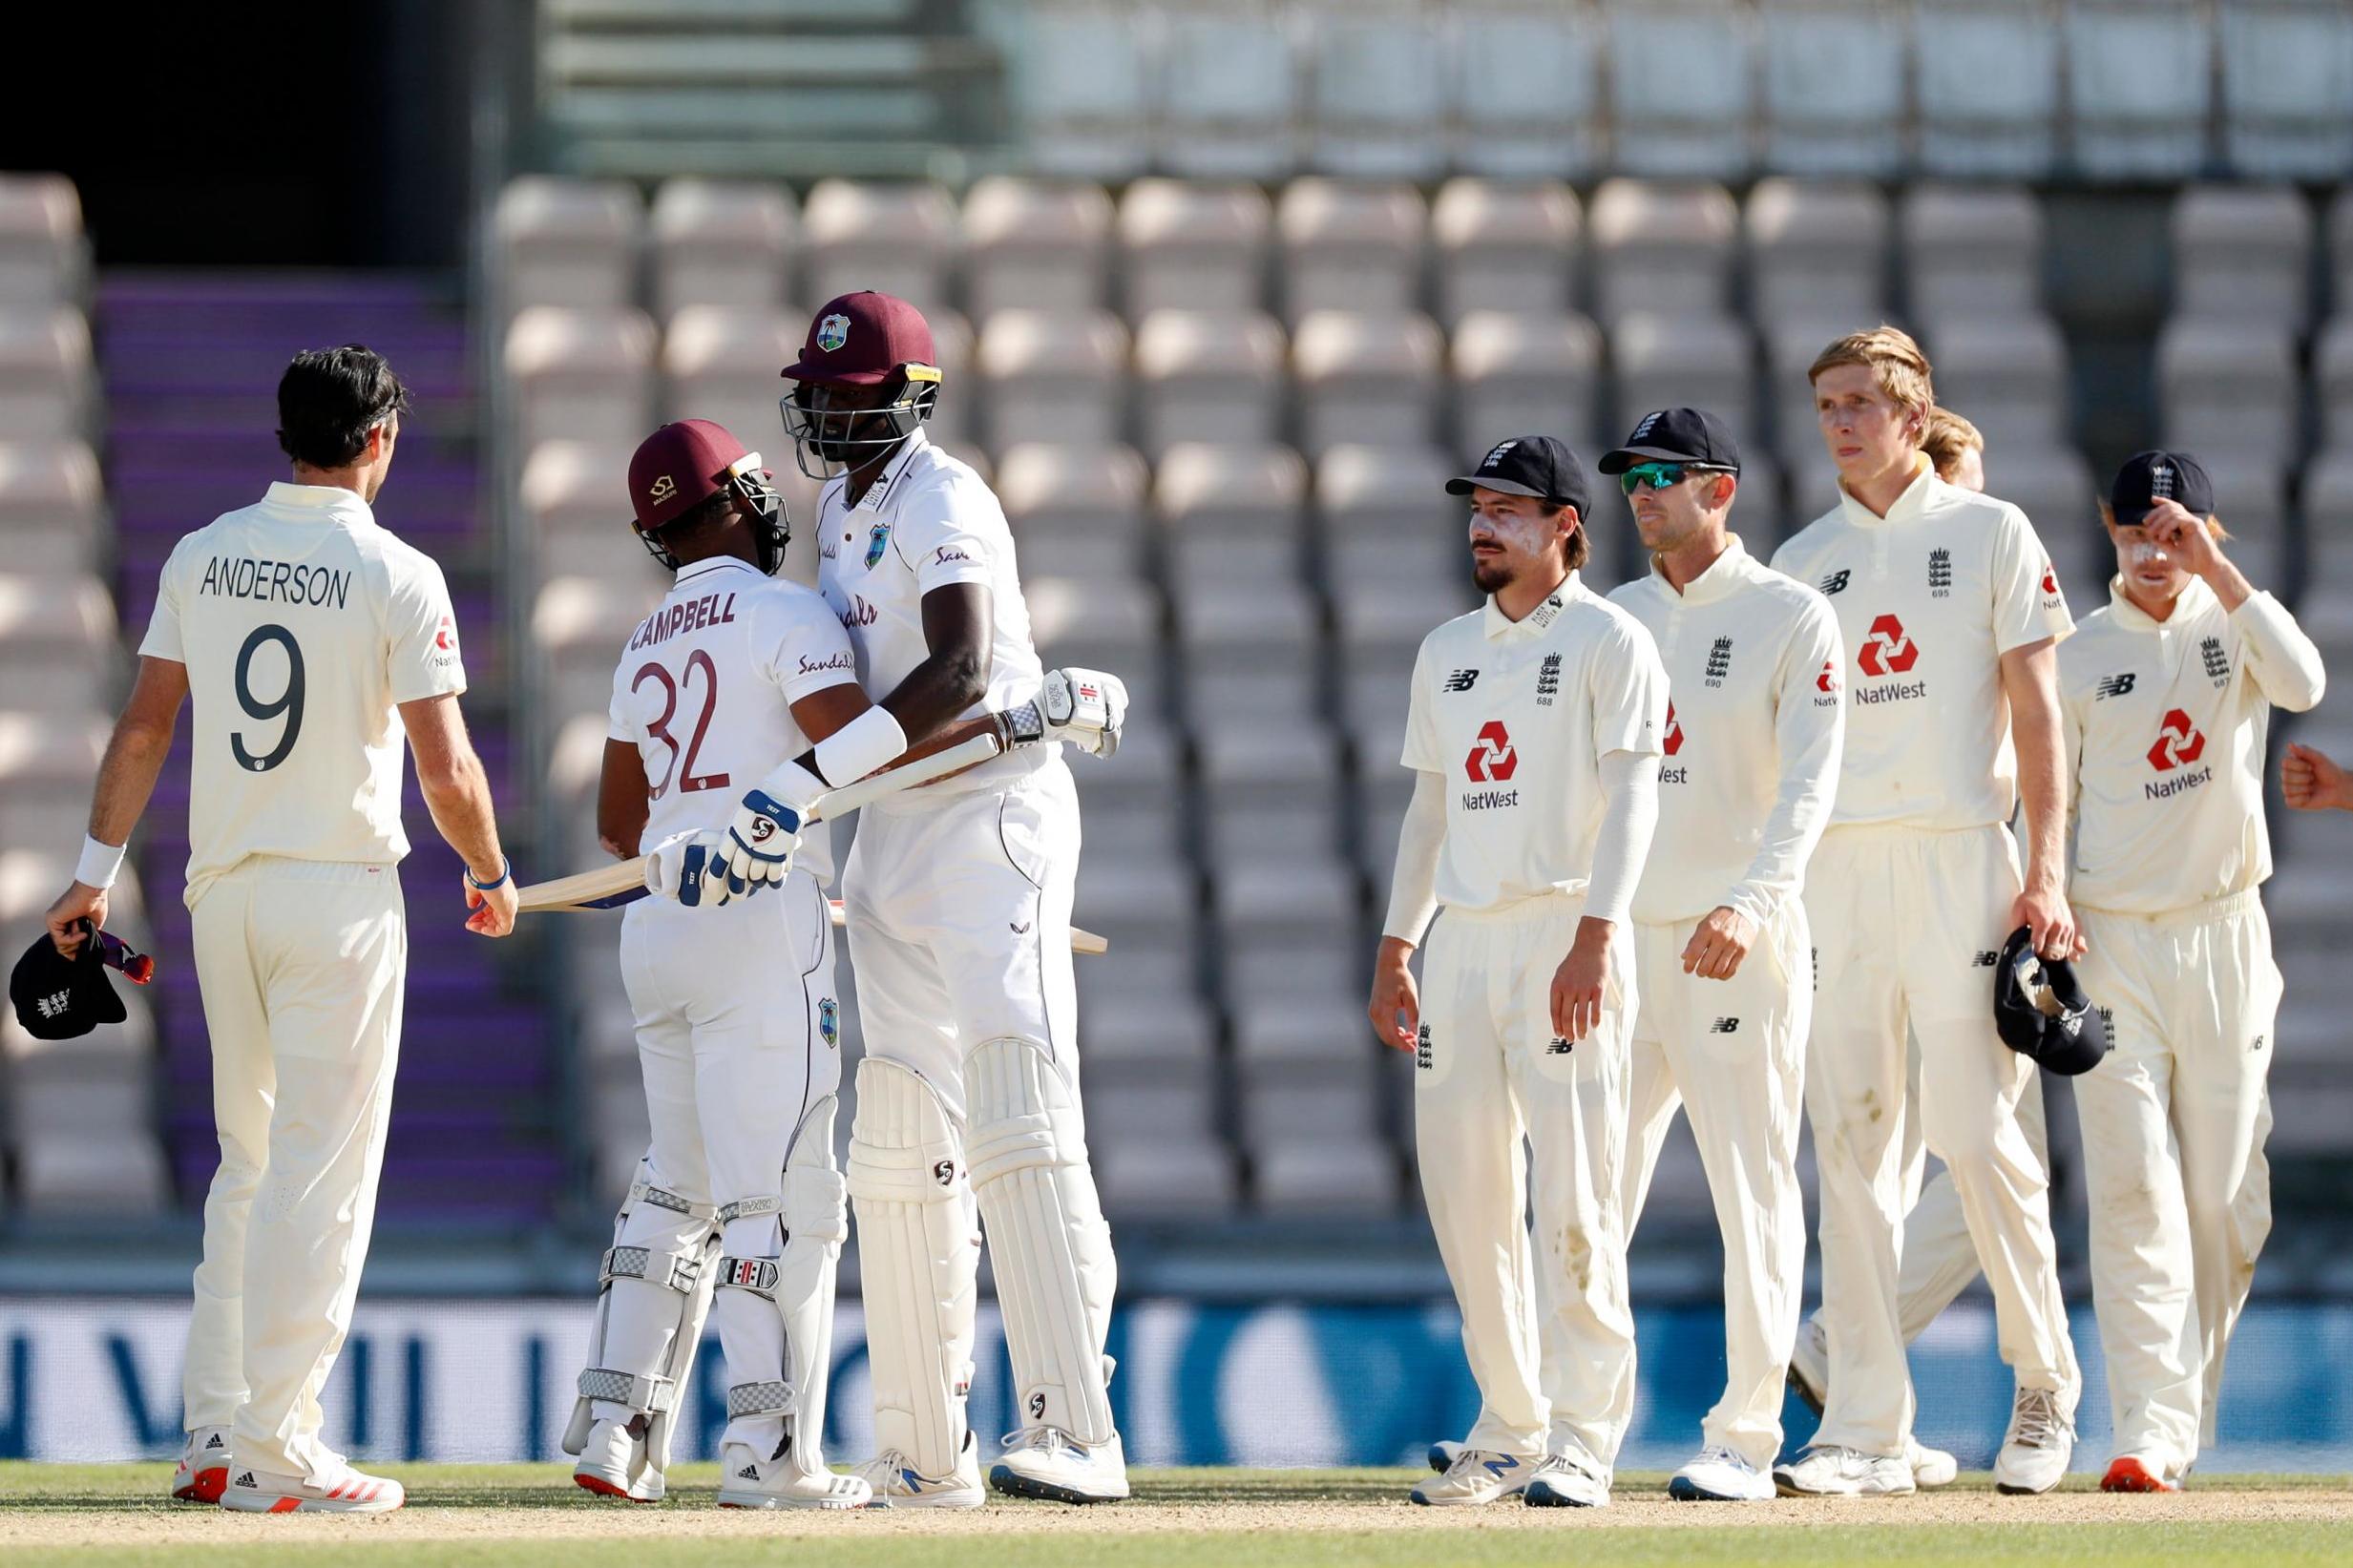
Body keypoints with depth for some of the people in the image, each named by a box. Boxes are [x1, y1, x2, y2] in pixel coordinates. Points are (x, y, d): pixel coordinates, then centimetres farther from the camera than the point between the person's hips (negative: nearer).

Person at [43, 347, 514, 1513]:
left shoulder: (201, 556, 4)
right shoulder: (398, 576, -10)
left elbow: (144, 725, 6)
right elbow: (448, 770, -10)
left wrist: (98, 871, 12)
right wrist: (491, 879, 6)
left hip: (221, 890, 5)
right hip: (340, 892, -5)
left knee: (250, 1165, 16)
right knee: (321, 1175, -2)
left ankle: (214, 1434, 13)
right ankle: (275, 1453, -4)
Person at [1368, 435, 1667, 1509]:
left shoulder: (1608, 640, -2)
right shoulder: (1448, 649, 19)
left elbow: (1630, 794, -11)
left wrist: (1594, 937, -22)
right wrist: (1396, 947, 16)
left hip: (1564, 930, -7)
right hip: (1462, 937, 7)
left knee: (1573, 1196, -10)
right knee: (1463, 1195, 5)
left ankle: (1582, 1440, -8)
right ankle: (1510, 1431, 13)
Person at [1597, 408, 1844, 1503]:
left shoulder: (1792, 618, -2)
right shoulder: (1614, 620, 15)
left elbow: (1809, 784, -13)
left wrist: (1748, 901, -28)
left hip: (1742, 943, -5)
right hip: (1619, 939, 5)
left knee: (1753, 1189, -3)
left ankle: (1745, 1440, 0)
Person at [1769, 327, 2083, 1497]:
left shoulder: (1990, 534, 5)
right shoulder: (1803, 560, 15)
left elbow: (2034, 708, 0)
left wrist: (2046, 872, -8)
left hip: (1958, 853, -4)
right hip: (1833, 864, 4)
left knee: (1974, 1128, -11)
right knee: (1850, 1138, 0)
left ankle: (2044, 1380, 8)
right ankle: (1866, 1429, 2)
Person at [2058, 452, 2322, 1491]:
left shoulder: (2233, 626, 5)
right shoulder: (2079, 655, 4)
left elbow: (2303, 684, -17)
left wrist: (2217, 571, -15)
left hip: (2225, 936, 1)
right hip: (2112, 939, -1)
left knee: (2224, 1198, 2)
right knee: (2134, 1191, -11)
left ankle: (2183, 1416, 15)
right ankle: (2149, 1432, -16)